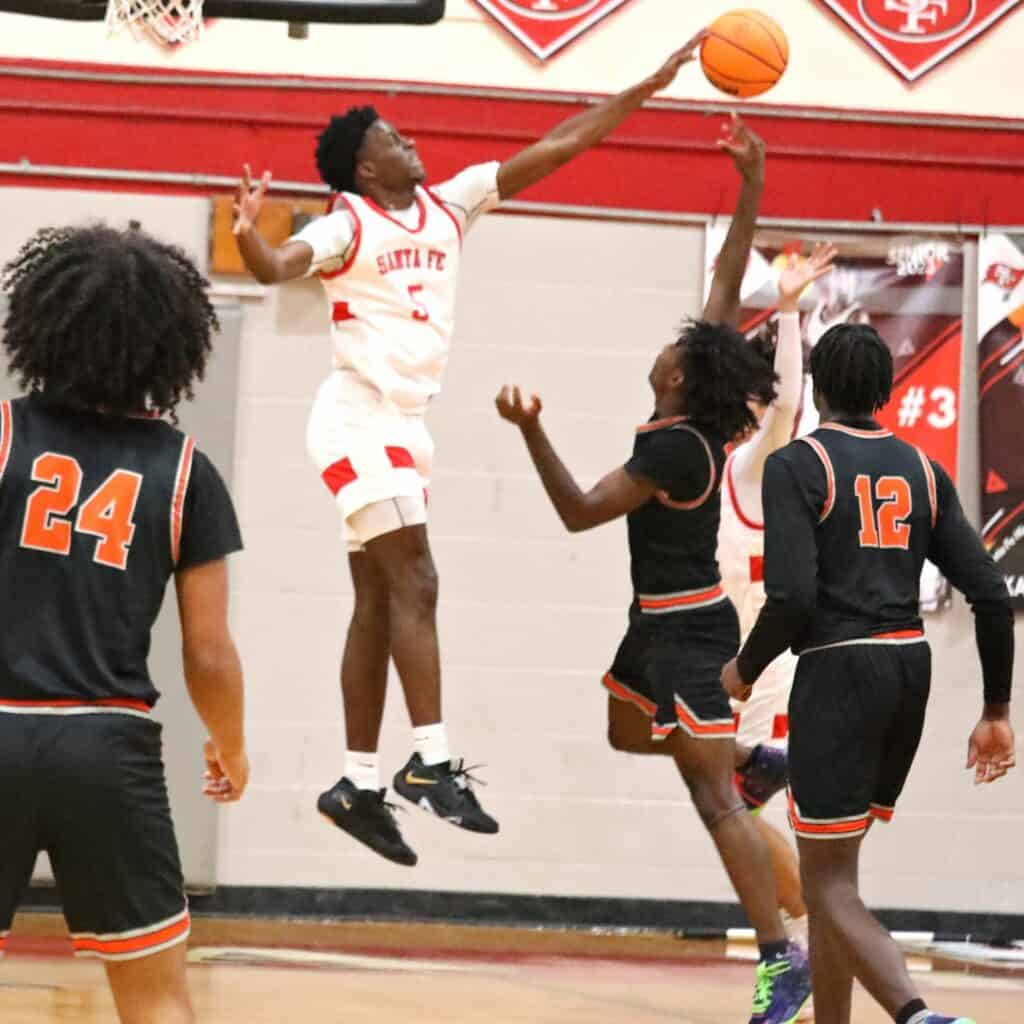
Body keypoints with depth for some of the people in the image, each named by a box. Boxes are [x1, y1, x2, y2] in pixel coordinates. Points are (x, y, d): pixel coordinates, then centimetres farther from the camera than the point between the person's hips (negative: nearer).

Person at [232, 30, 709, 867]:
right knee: (414, 584, -16)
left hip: (406, 424, 8)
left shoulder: (450, 204, 9)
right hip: (361, 420, -8)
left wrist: (652, 84, 6)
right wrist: (246, 233, -50)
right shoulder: (347, 228, -9)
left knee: (380, 606, 8)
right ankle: (432, 762, -18)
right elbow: (278, 268, -28)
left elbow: (560, 147, 9)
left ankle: (359, 785, 11)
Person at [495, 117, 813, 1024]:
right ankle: (761, 759, 37)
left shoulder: (673, 448, -24)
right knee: (623, 732, 29)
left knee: (714, 799, -11)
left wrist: (532, 433, -30)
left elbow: (580, 513, -23)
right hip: (666, 619, 9)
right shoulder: (701, 418, -2)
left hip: (683, 628, -9)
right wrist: (752, 188, 2)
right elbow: (728, 286, 4)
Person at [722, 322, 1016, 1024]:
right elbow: (991, 594, 6)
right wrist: (997, 712, 12)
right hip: (910, 670, 6)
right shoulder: (921, 470, 11)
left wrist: (745, 669, 1)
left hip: (839, 672, -6)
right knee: (832, 871, 20)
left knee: (829, 887, -5)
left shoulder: (797, 466, -6)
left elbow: (792, 597, -17)